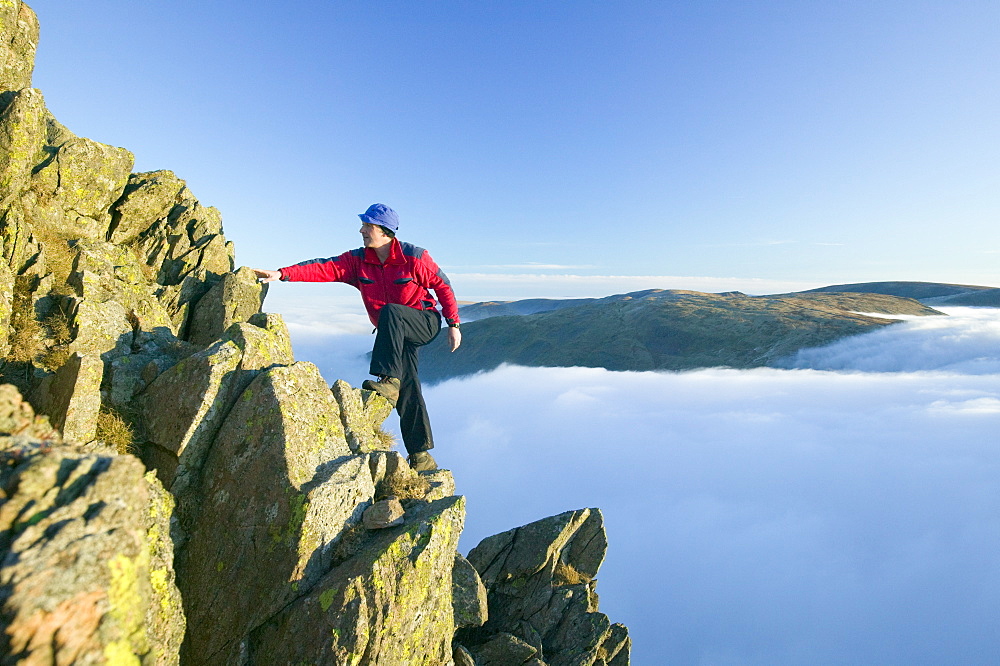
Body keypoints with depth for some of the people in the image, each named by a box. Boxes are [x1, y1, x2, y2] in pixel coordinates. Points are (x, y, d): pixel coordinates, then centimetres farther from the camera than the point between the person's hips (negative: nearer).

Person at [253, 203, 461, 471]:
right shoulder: (358, 260, -1)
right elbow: (325, 268, -13)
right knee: (408, 391, -3)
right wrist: (283, 274, -26)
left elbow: (443, 286, -7)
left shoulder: (413, 256, -12)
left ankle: (388, 380, -36)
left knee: (390, 312, -34)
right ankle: (421, 457, 4)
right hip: (395, 336, 4)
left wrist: (453, 324, -9)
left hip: (425, 322, -4)